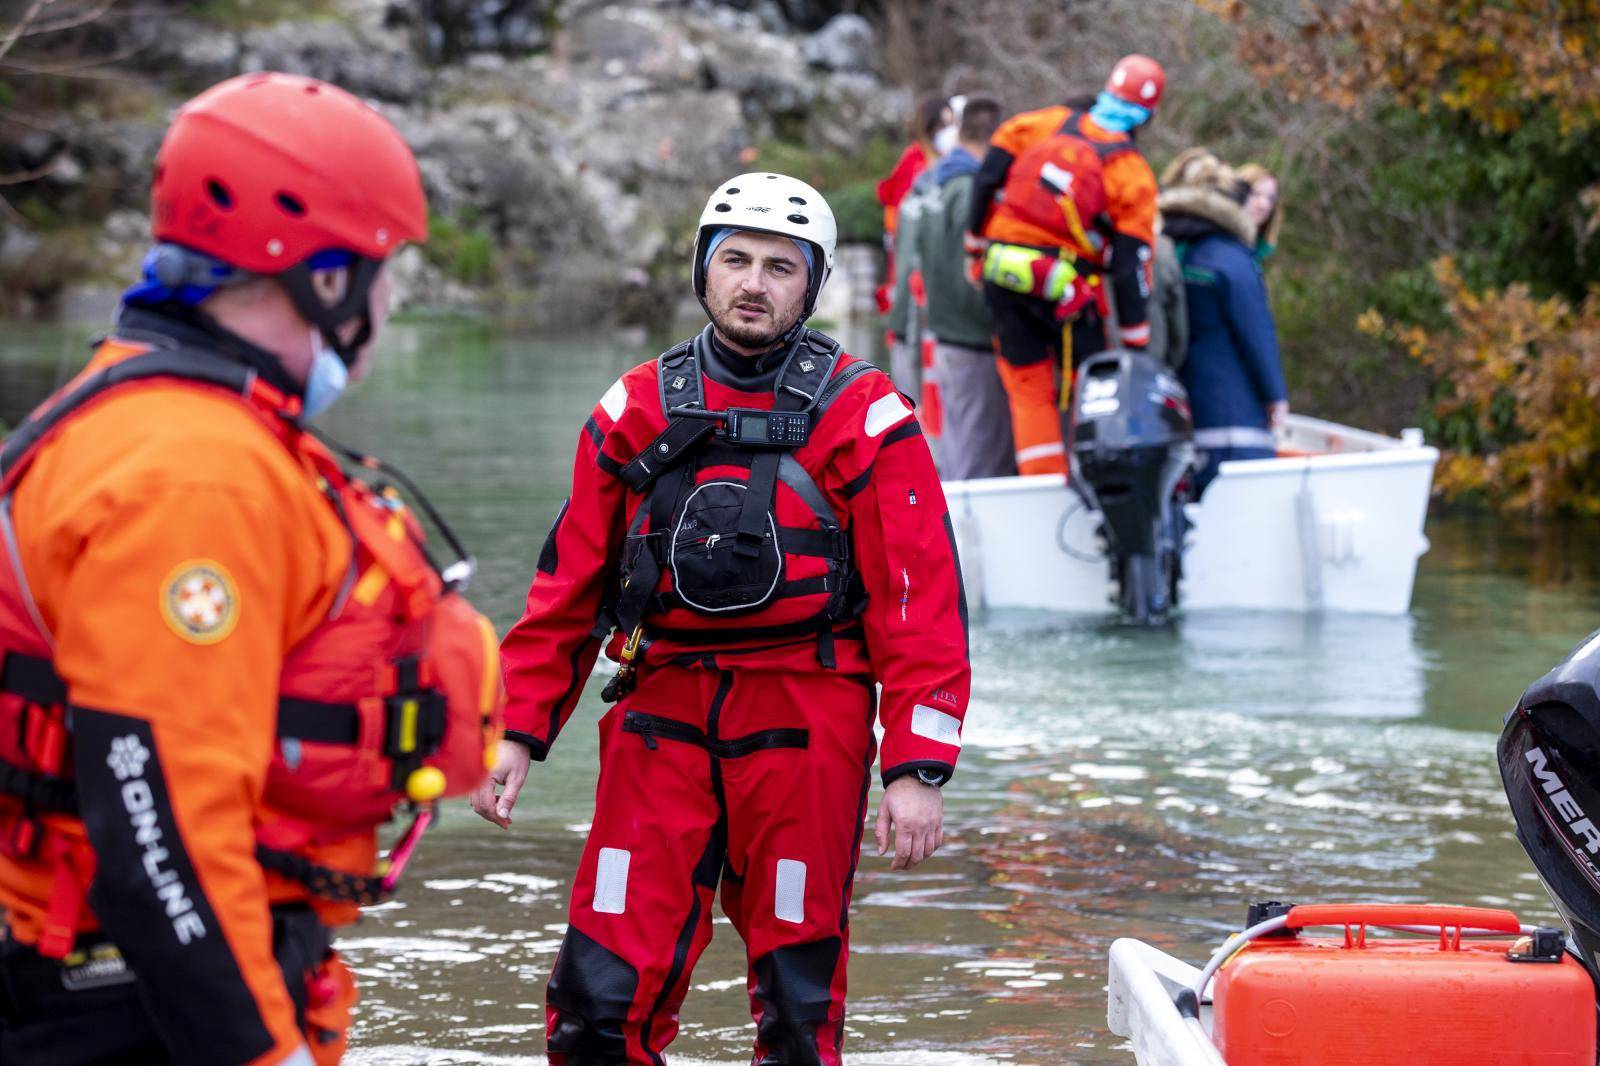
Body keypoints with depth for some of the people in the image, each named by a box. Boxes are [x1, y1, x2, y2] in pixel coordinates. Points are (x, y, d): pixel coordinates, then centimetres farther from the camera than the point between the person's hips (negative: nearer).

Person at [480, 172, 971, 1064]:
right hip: (661, 714, 2)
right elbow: (569, 585, 14)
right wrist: (521, 729, 8)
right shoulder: (637, 412, 10)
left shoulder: (864, 418, 0)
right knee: (601, 990, -4)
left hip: (804, 721, -2)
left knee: (799, 990, 3)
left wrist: (917, 767, -11)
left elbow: (921, 599, -4)